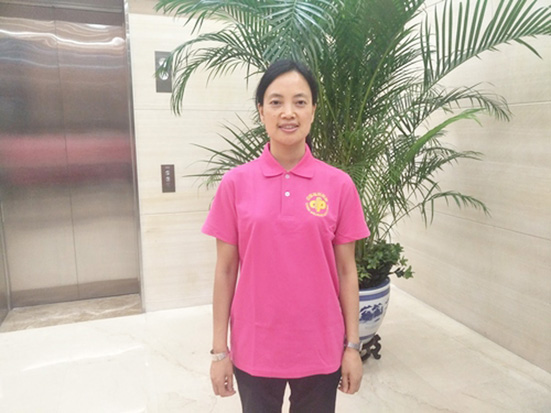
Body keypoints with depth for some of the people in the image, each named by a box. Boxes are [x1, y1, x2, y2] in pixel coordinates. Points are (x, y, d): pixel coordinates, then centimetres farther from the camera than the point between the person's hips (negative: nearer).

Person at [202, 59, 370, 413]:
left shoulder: (339, 184, -6)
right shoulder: (235, 183, -7)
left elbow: (346, 271, -1)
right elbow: (226, 270, -3)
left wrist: (352, 346, 0)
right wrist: (219, 349, -1)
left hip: (320, 350, 0)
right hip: (254, 349, 0)